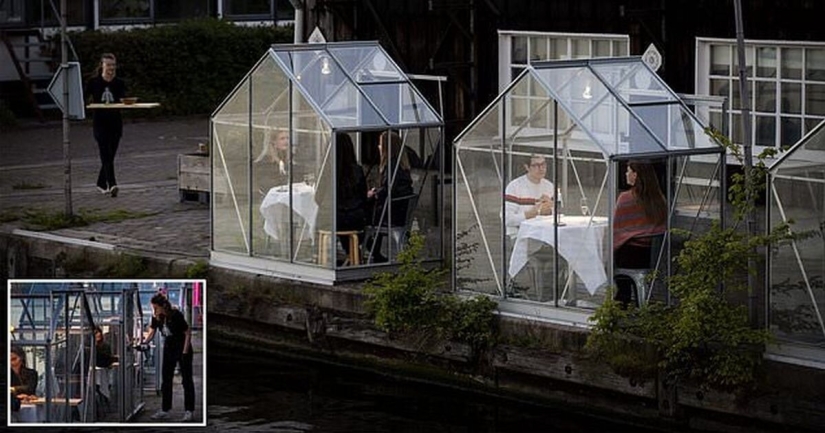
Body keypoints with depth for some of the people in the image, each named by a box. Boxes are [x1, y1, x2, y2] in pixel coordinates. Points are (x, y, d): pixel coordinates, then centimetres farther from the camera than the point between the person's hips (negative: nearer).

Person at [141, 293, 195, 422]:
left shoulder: (176, 315, -25)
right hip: (169, 348, 6)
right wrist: (143, 343, -21)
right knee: (166, 380, 6)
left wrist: (185, 353, -18)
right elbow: (152, 333, -3)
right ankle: (165, 410, 11)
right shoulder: (156, 317, -9)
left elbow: (188, 333, -18)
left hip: (183, 348, -6)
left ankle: (188, 411, 3)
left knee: (186, 380, -1)